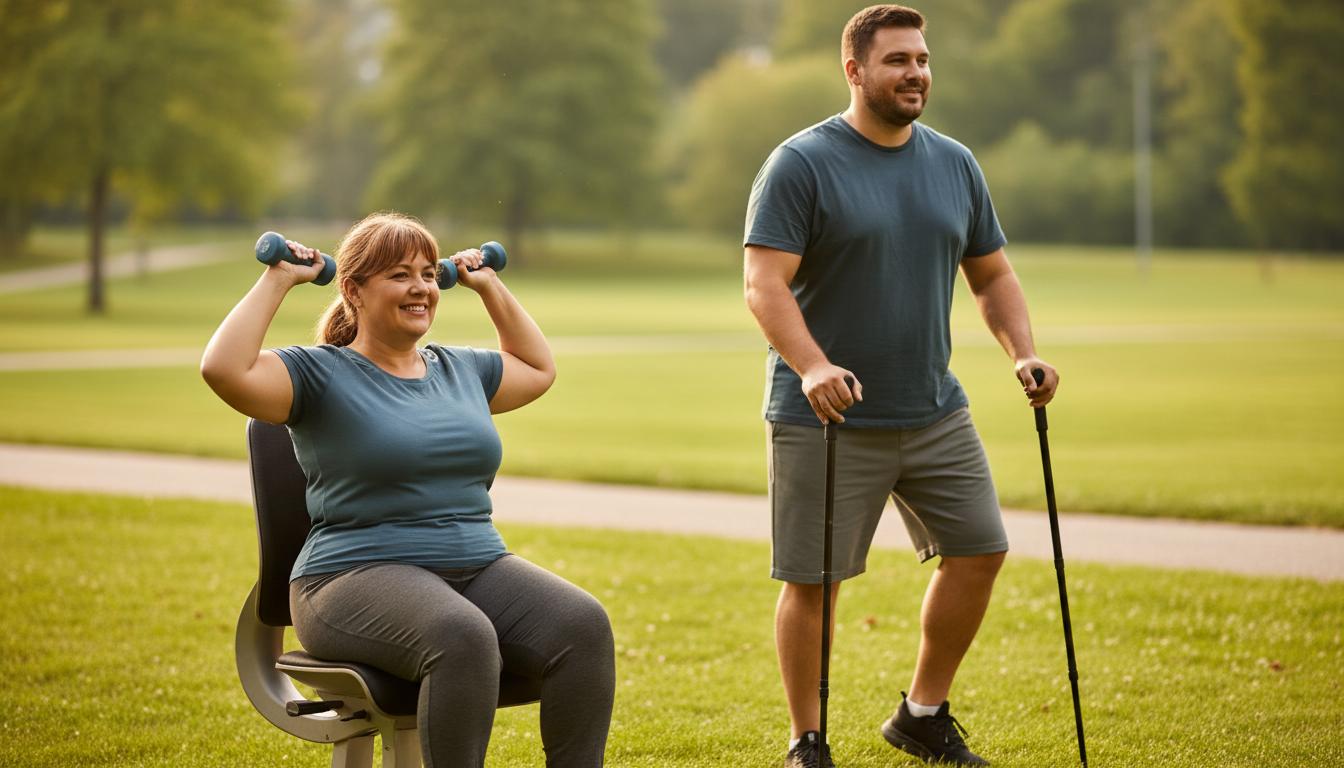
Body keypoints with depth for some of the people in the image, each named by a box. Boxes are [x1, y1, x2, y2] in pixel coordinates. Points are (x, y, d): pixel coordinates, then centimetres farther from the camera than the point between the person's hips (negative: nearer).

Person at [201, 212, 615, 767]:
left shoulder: (461, 369, 21)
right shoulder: (321, 374, 2)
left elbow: (538, 368, 40)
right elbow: (224, 369, -16)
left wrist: (490, 287, 31)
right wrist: (276, 280, -6)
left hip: (482, 569, 6)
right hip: (358, 577, -6)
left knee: (583, 625, -24)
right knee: (463, 637, -39)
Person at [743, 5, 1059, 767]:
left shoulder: (954, 164, 10)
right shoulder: (801, 165, -8)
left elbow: (993, 276, 17)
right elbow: (765, 285, -16)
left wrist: (1024, 354, -1)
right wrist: (812, 368, -31)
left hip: (934, 411, 6)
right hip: (826, 420, -6)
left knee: (979, 551, 4)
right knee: (813, 582, -1)